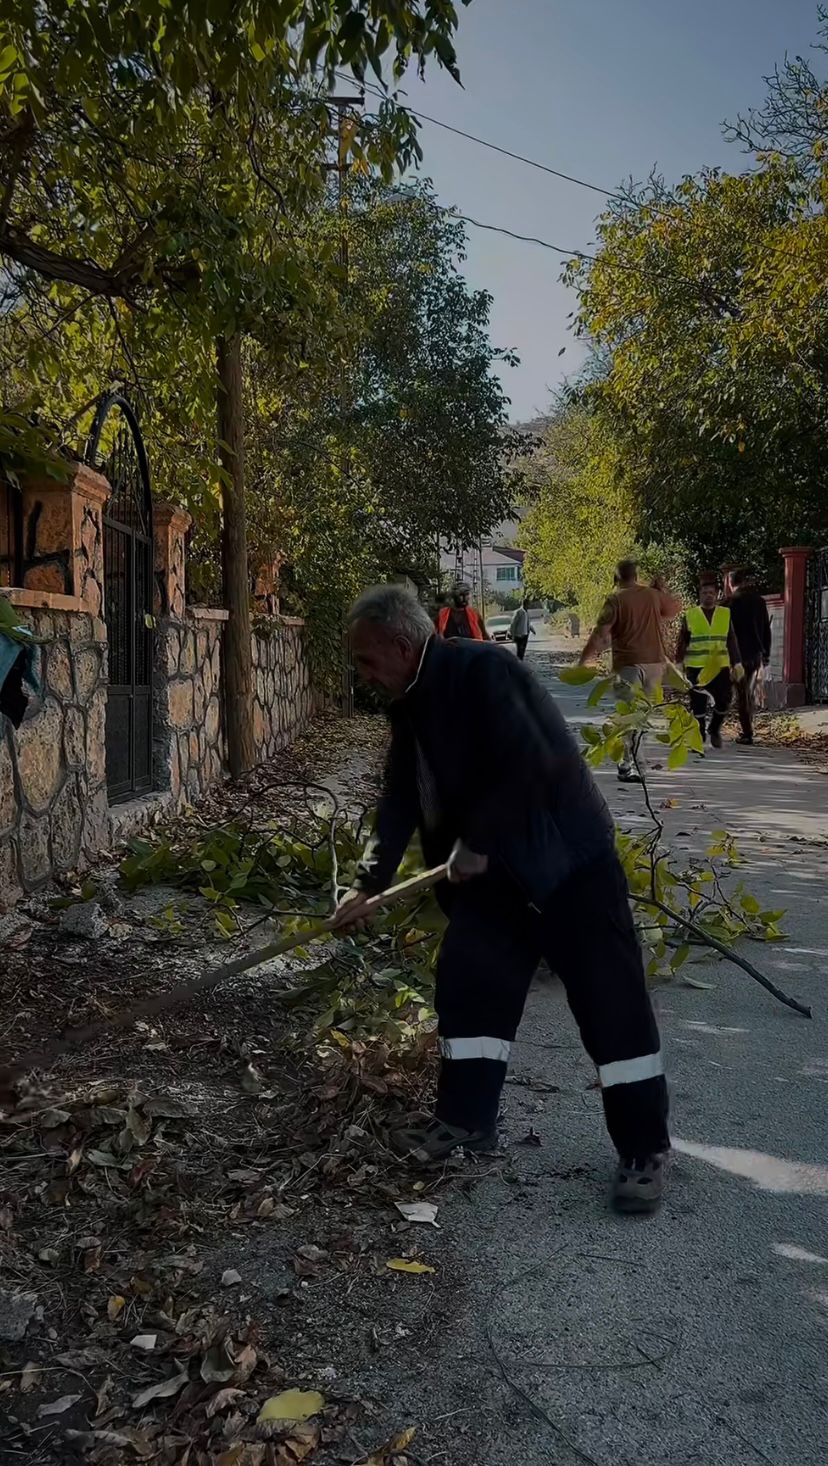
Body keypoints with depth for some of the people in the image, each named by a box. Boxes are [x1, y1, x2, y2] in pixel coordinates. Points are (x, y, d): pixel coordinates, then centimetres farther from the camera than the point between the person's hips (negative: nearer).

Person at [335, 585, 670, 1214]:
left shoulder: (483, 671, -22)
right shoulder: (412, 704, 6)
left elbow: (529, 766, -29)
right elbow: (401, 798, 12)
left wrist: (476, 845, -19)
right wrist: (370, 884, 9)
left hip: (568, 856, -8)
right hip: (494, 867, 9)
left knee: (610, 999, -4)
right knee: (466, 980, 9)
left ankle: (645, 1149, 7)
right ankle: (466, 1116, 25)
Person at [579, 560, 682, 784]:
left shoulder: (615, 600, -7)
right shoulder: (654, 595, 7)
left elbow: (601, 633, -9)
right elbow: (675, 608, 26)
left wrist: (584, 659, -2)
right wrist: (663, 588, 36)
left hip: (629, 663, -5)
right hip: (655, 662, 5)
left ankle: (635, 767, -10)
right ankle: (630, 761, 20)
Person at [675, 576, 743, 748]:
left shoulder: (726, 614, 8)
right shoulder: (690, 615, 3)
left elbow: (731, 642, 9)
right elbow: (682, 642, 6)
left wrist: (737, 664, 4)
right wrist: (679, 664, 3)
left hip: (720, 667, 1)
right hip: (696, 668, -1)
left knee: (724, 700, -2)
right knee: (698, 704, 0)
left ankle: (715, 730, 23)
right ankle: (700, 736, 13)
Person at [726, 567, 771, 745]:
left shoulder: (732, 601, -7)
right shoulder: (760, 600, 8)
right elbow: (766, 629, 11)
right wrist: (766, 654, 16)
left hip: (739, 654, -5)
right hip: (757, 654, 5)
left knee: (742, 694, -1)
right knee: (751, 693, 16)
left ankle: (747, 733, -4)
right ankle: (748, 729, 16)